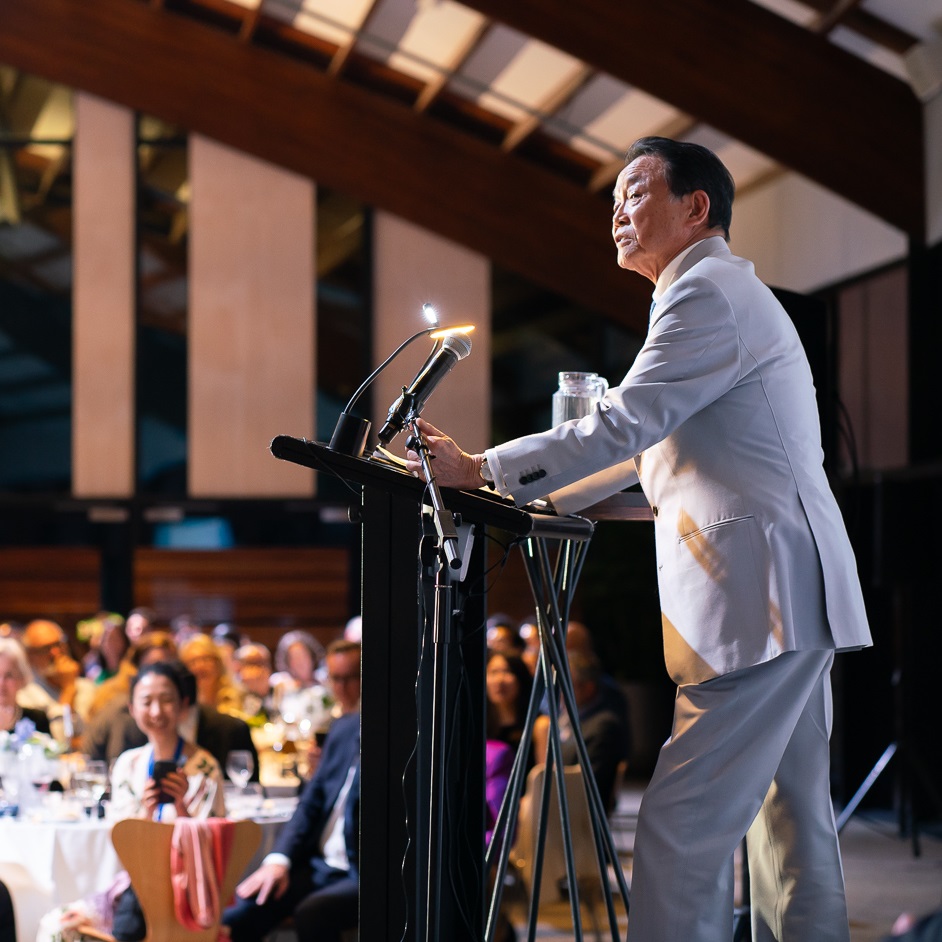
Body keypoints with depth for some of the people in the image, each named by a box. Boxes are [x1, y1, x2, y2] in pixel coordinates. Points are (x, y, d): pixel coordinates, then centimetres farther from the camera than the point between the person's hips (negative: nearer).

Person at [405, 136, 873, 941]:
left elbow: (623, 426, -17)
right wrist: (533, 499, 23)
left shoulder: (707, 293, -9)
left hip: (758, 597, -11)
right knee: (790, 816, 10)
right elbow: (646, 447, 28)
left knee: (683, 826, -12)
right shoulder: (732, 293, 25)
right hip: (792, 599, 11)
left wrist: (480, 471, -12)